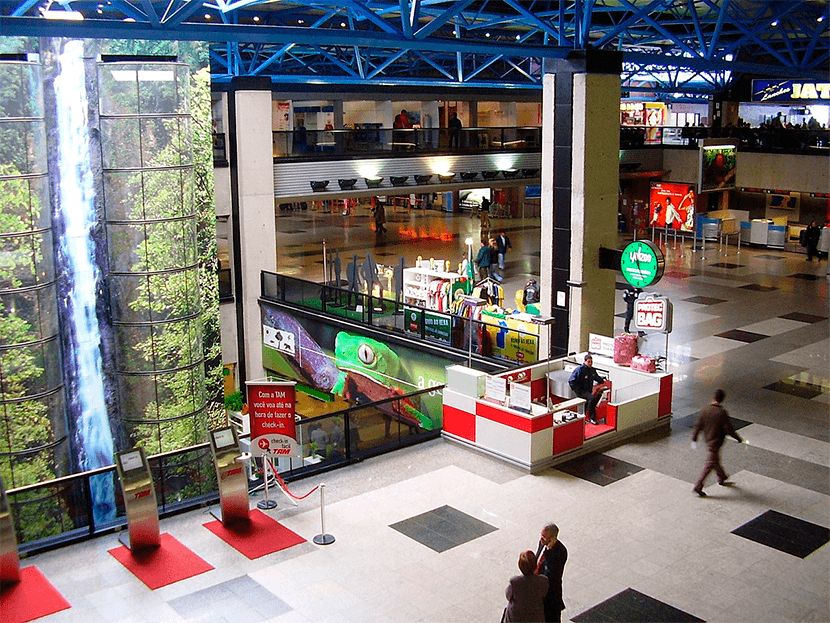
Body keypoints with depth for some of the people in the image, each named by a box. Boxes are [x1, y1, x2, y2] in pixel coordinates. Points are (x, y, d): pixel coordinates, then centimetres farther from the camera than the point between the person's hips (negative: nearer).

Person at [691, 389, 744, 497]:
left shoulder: (705, 410, -5)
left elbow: (698, 426, 1)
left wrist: (694, 439, 11)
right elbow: (729, 429, -18)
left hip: (707, 440, 7)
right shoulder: (722, 413, -23)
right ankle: (698, 487, 0)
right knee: (709, 465, 0)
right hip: (715, 442, -7)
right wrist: (739, 439, -3)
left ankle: (721, 479, 44)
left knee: (716, 460, 25)